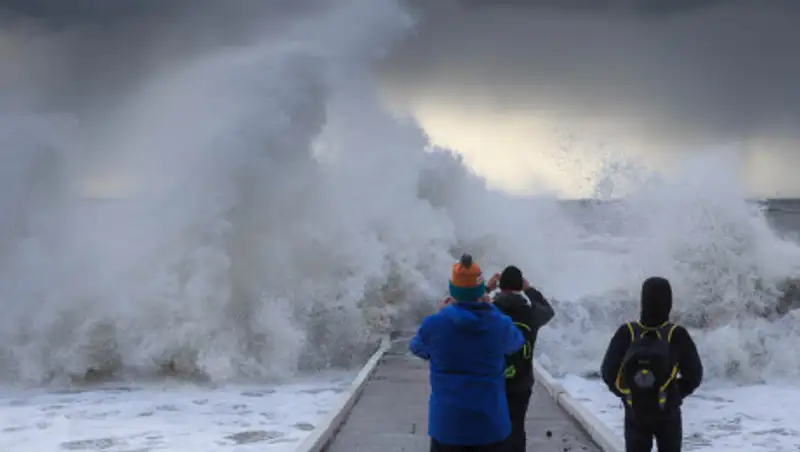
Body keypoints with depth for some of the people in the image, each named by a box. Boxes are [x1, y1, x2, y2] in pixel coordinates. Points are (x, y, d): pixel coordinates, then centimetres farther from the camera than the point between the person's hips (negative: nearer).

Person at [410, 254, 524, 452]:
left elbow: (417, 347, 12)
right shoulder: (500, 325, -8)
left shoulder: (434, 325, -11)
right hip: (491, 423, 1)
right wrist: (491, 309, 21)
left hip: (447, 424, -1)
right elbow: (516, 342, 16)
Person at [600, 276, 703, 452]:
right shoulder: (677, 335, -14)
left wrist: (628, 393, 8)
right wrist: (676, 393, 7)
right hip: (668, 413, -1)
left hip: (635, 413, 1)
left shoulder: (626, 334, -12)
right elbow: (694, 375, -9)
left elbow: (609, 373, -8)